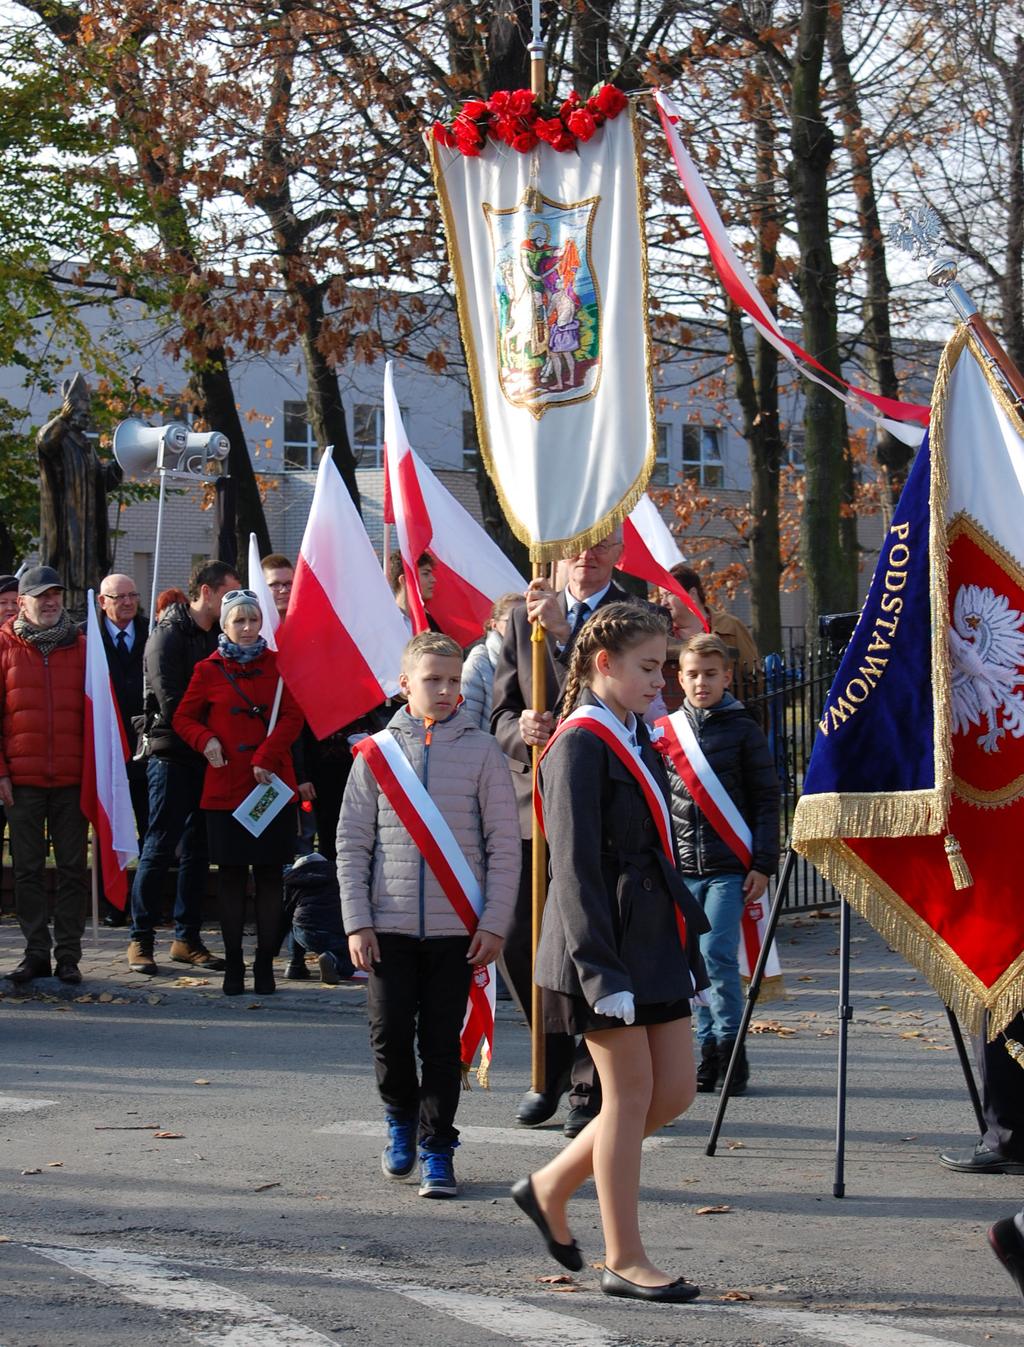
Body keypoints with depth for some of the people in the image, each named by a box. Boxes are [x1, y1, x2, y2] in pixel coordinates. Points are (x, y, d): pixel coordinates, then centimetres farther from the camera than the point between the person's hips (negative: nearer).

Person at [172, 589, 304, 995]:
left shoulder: (277, 665, 5)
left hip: (272, 785, 0)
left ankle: (266, 963, 8)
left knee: (270, 875, 1)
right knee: (231, 875, 4)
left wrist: (266, 757, -14)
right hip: (225, 788, 0)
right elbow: (183, 718, 10)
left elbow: (292, 717, -1)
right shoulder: (209, 670, 5)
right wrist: (206, 741, -10)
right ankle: (233, 965, 10)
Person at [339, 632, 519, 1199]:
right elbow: (352, 843, 4)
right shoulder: (378, 751, 3)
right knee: (390, 1033, -1)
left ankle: (436, 1149, 12)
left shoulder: (480, 751, 1)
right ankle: (401, 1116, 26)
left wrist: (493, 924, -5)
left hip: (456, 926, -1)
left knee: (442, 1041, 2)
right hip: (389, 927, 1)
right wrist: (357, 922, -3)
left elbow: (504, 846, 1)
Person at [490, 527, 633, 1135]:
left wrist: (565, 634, -25)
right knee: (519, 942, 4)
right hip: (535, 801, 4)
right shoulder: (524, 619, 12)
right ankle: (555, 1064, 26)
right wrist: (521, 731, -12)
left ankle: (591, 1088, 9)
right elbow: (502, 711, 11)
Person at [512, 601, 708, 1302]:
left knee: (675, 1089, 8)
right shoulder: (581, 744, -13)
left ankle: (552, 1187, 22)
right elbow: (575, 868, -18)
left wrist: (687, 927, 15)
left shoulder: (635, 735, 14)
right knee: (631, 1091, -3)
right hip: (610, 940, -9)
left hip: (657, 936, 9)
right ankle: (625, 1260, 6)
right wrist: (603, 971, -22)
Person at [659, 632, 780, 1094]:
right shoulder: (665, 733, 9)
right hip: (682, 867, 3)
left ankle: (731, 1047, -3)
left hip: (730, 867, -3)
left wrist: (763, 865, -5)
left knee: (717, 956, -12)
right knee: (695, 961, 4)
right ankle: (709, 1049, 11)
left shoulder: (743, 731, 2)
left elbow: (767, 801, 2)